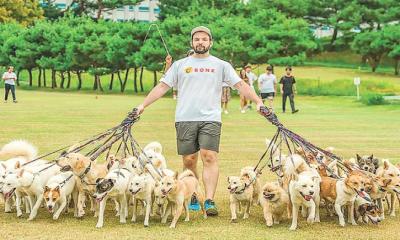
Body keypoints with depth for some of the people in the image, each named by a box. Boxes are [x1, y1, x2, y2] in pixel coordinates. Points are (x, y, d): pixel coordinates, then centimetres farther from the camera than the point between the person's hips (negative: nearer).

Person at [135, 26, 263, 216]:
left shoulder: (221, 65, 11)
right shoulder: (180, 65, 14)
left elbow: (240, 85, 6)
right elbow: (162, 87, 14)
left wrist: (258, 101, -6)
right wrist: (143, 105, 7)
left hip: (210, 119, -1)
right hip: (185, 120, 2)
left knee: (209, 158, -15)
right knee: (189, 161, 3)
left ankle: (209, 201, -18)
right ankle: (192, 198, 18)